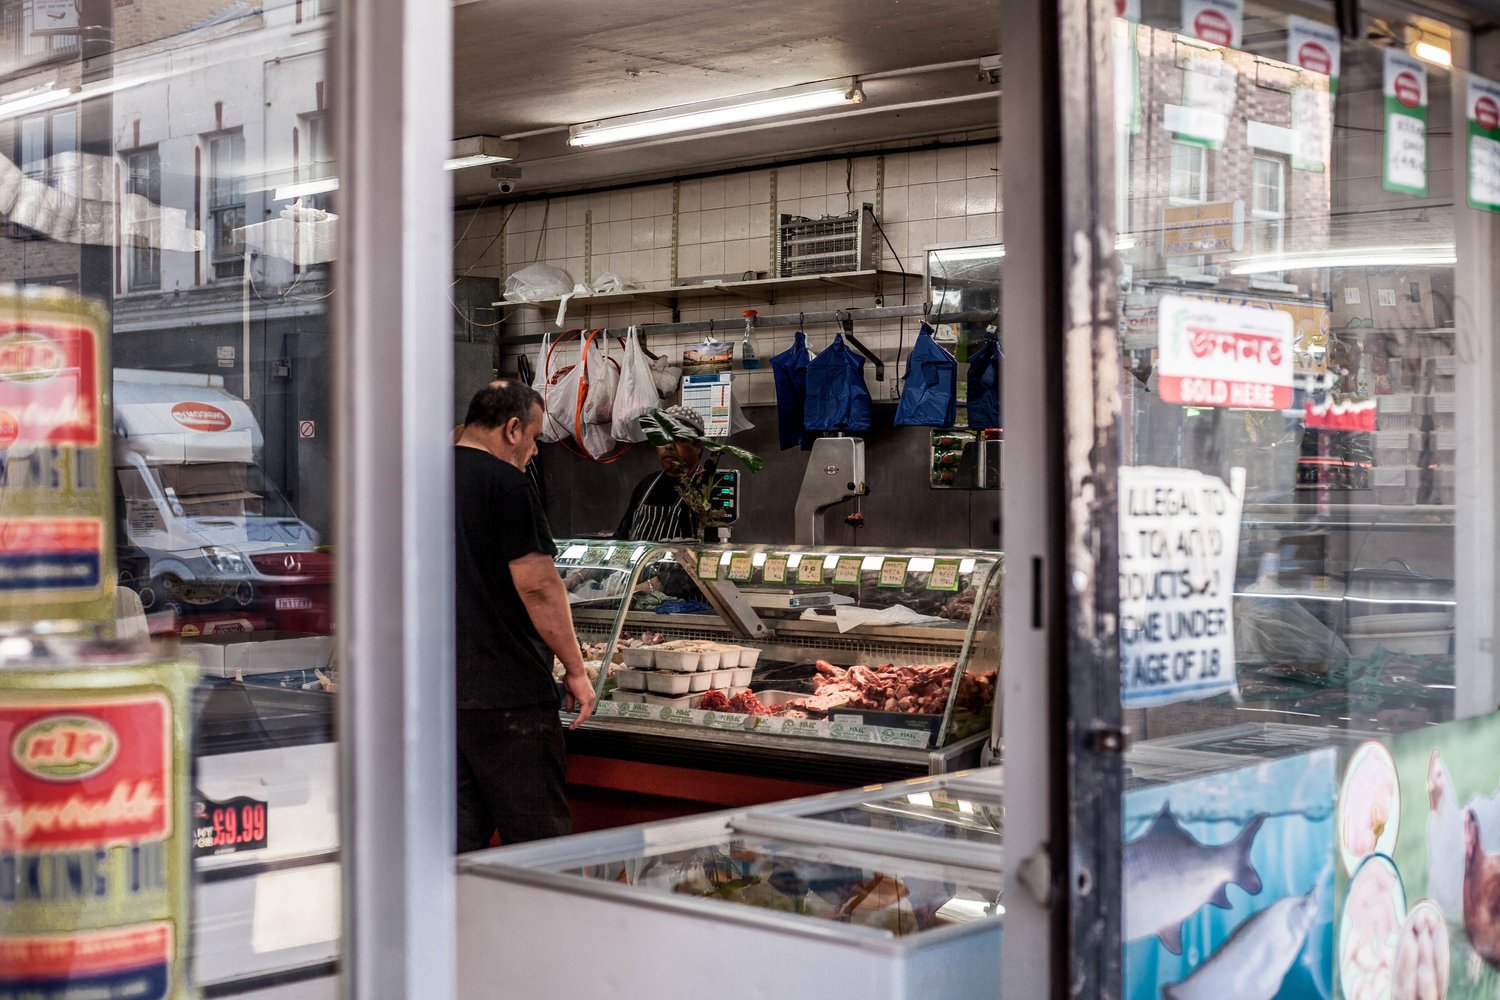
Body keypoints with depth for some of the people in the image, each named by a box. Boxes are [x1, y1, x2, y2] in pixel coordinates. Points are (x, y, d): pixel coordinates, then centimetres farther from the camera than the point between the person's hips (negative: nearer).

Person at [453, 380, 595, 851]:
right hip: (506, 695, -7)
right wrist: (576, 670, -7)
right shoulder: (506, 483, -11)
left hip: (435, 689, 8)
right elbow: (537, 585, -15)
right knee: (536, 835, -1)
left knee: (460, 836, 10)